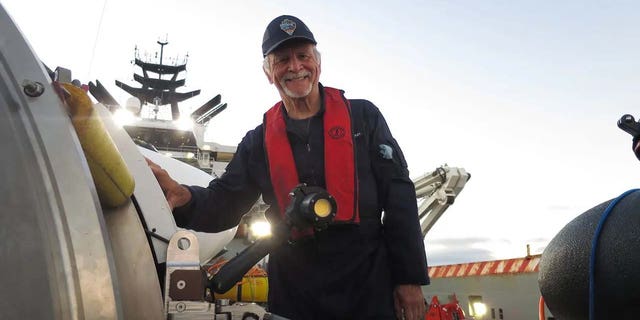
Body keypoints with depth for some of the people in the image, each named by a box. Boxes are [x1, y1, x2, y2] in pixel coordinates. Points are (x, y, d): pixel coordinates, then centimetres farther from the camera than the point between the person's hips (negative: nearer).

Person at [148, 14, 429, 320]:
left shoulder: (362, 116, 3)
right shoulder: (258, 140, 9)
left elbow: (399, 197, 0)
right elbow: (225, 203, 4)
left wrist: (410, 278, -5)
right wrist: (185, 197, -20)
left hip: (369, 285, -1)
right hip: (293, 294, 2)